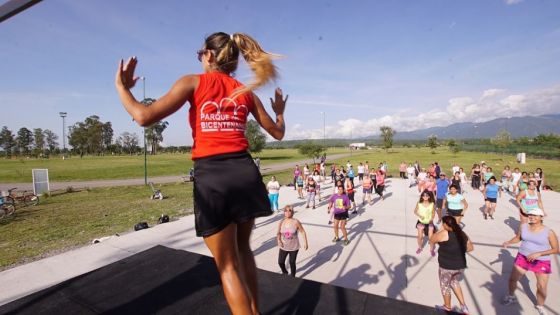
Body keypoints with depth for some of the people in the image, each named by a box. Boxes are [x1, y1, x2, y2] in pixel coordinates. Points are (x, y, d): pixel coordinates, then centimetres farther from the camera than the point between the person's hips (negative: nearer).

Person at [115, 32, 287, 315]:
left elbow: (144, 117, -6)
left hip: (211, 177, -4)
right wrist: (280, 110, 39)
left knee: (227, 265, 11)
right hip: (244, 172, 5)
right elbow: (277, 133, 18)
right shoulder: (246, 92, 14)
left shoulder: (193, 82, 3)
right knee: (242, 249, 26)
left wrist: (121, 86, 13)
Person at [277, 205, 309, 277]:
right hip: (283, 247, 3)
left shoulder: (296, 222, -16)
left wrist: (305, 243, -8)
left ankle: (292, 277, 33)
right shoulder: (281, 222, -8)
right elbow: (278, 233, 3)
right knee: (280, 262, 8)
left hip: (294, 247, -3)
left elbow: (303, 232, -6)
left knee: (292, 263, 8)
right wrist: (279, 241, -14)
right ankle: (285, 273, 40)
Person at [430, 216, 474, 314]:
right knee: (454, 282, 32)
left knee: (445, 286, 18)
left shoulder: (444, 234, -20)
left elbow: (431, 240, -7)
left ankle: (447, 307, 38)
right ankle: (463, 305, 29)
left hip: (446, 267, -6)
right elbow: (471, 248, 14)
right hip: (460, 266, 6)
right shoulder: (462, 234, 0)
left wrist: (440, 230, -2)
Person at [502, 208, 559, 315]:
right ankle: (511, 297, 34)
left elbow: (556, 249, -12)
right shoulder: (523, 226, -6)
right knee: (512, 279, 8)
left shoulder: (549, 232, -16)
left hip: (541, 262, -3)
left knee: (542, 287, 1)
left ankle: (540, 306, 30)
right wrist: (508, 242, -7)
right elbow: (518, 237, 10)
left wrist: (538, 254, -22)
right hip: (523, 257, 3)